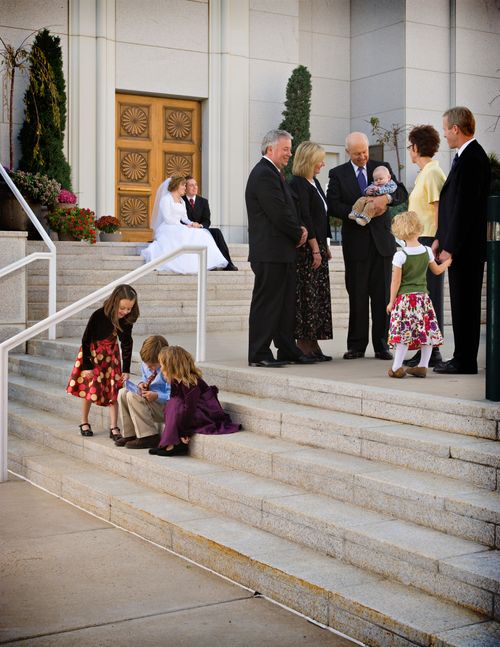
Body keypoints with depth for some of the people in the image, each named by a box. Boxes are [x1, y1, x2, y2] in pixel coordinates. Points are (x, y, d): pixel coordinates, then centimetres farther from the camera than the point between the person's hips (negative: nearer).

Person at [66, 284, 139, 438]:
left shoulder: (127, 319, -21)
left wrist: (126, 370, -9)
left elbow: (127, 343, -8)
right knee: (90, 387, 1)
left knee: (113, 388, -1)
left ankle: (114, 427, 3)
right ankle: (84, 423, 20)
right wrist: (87, 366, -17)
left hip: (111, 353, 3)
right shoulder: (98, 316, -33)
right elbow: (86, 340, -21)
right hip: (92, 351, -3)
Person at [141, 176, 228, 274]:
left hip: (179, 229, 8)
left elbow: (184, 218, 15)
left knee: (200, 234, -19)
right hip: (168, 229, -8)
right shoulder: (166, 199, -2)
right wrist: (185, 226, -17)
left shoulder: (182, 201, 25)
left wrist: (191, 224, -9)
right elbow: (168, 219, -13)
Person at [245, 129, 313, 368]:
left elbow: (287, 209, 22)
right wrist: (298, 234, -6)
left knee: (286, 303, 12)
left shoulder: (273, 173, 20)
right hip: (270, 252, -10)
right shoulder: (264, 174, -14)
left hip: (282, 251, 10)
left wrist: (300, 228, 4)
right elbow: (279, 214, -20)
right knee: (266, 302, -5)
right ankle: (259, 354, 1)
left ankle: (287, 350, 19)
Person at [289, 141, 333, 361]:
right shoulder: (298, 184, -12)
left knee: (319, 296, 10)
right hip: (306, 249, -10)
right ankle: (303, 343, -1)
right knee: (307, 295, -7)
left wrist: (325, 246, 18)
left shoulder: (314, 183, 17)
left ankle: (312, 344, 14)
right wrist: (315, 249, -18)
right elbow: (304, 219, -17)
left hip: (317, 246, 10)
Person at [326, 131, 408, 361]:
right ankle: (357, 346, 8)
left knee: (382, 294, 2)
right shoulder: (338, 174, 4)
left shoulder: (381, 167, 9)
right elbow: (333, 205, -6)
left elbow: (402, 192, 3)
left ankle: (381, 345, 8)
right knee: (357, 295, 1)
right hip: (356, 242, -1)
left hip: (382, 239, 1)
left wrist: (387, 198, -19)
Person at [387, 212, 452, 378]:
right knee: (426, 331, 10)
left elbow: (395, 282, -10)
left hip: (405, 298, -4)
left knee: (403, 333, -3)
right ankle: (423, 366, 14)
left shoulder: (400, 255, -12)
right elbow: (437, 270, 18)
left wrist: (391, 302, -2)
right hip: (423, 296, 4)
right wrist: (447, 262, 38)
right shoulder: (427, 251, 1)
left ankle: (397, 367, 0)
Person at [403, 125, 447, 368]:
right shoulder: (424, 173, 18)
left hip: (429, 241, -10)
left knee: (429, 297, -6)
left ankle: (431, 352, -2)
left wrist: (435, 244, -21)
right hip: (420, 242, 10)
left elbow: (440, 210, -17)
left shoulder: (433, 173, -12)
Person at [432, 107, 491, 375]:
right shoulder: (470, 155, 15)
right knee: (465, 304, 13)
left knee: (464, 305, -4)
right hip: (465, 248, 10)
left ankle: (464, 361, 2)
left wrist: (450, 248, -19)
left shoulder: (470, 159, -17)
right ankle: (463, 359, 20)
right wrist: (440, 239, 16)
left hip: (464, 248, -10)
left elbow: (464, 207, -21)